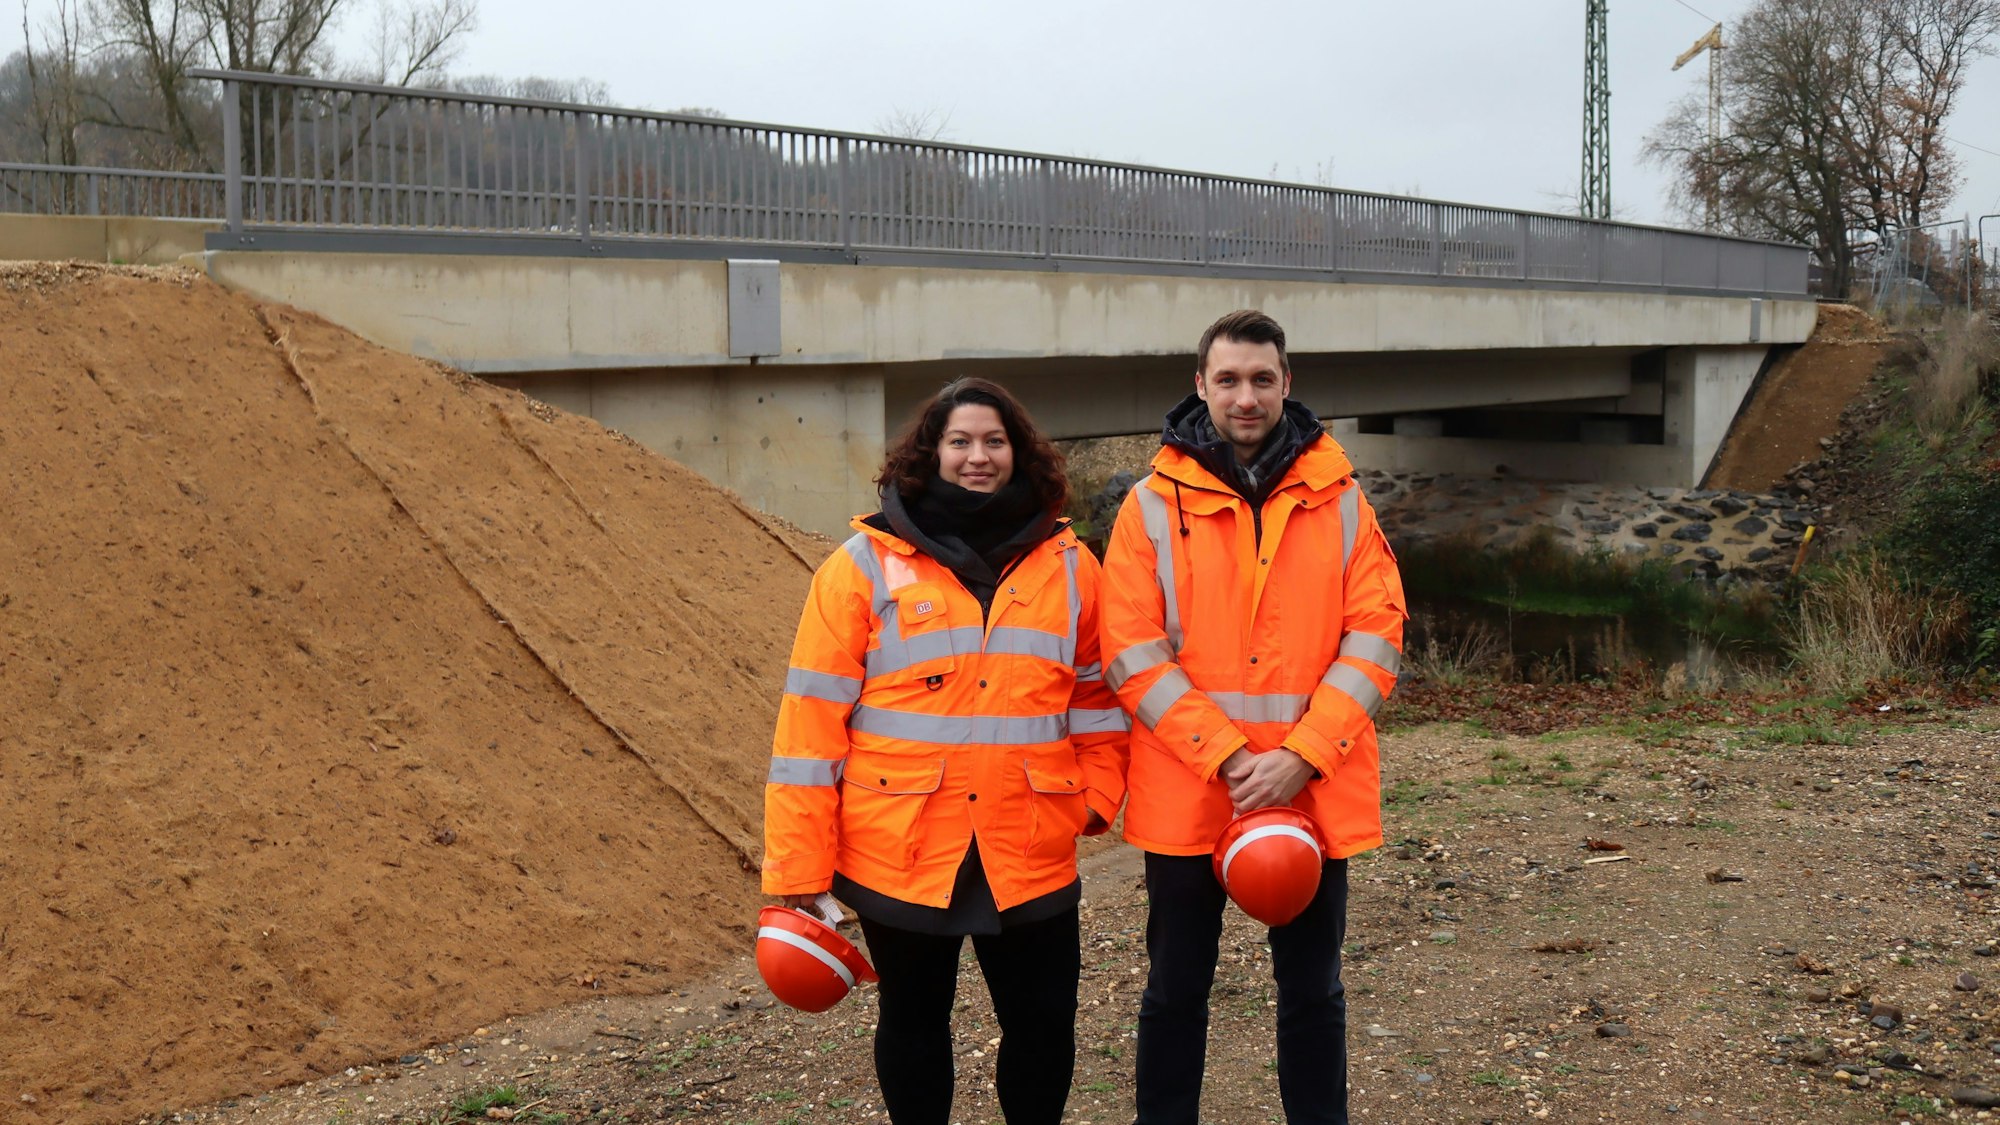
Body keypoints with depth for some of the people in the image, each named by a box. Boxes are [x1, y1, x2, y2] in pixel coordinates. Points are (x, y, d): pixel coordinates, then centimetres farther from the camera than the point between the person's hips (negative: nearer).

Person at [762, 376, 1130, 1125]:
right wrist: (799, 869, -9)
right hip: (901, 854, -2)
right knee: (914, 1022, 14)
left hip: (1030, 856, 2)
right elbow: (812, 720, -7)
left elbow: (1098, 692, 13)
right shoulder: (865, 565, -5)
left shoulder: (1068, 565, 4)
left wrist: (1098, 794, 0)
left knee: (1045, 1023, 9)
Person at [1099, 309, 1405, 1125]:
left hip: (1313, 795, 1)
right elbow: (1133, 656, -7)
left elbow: (1375, 638, -2)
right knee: (1176, 989, 13)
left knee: (1311, 990, 14)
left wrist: (1299, 757, -13)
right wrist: (1229, 758, -15)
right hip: (1186, 794, -1)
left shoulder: (1339, 501, 3)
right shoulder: (1153, 505, -2)